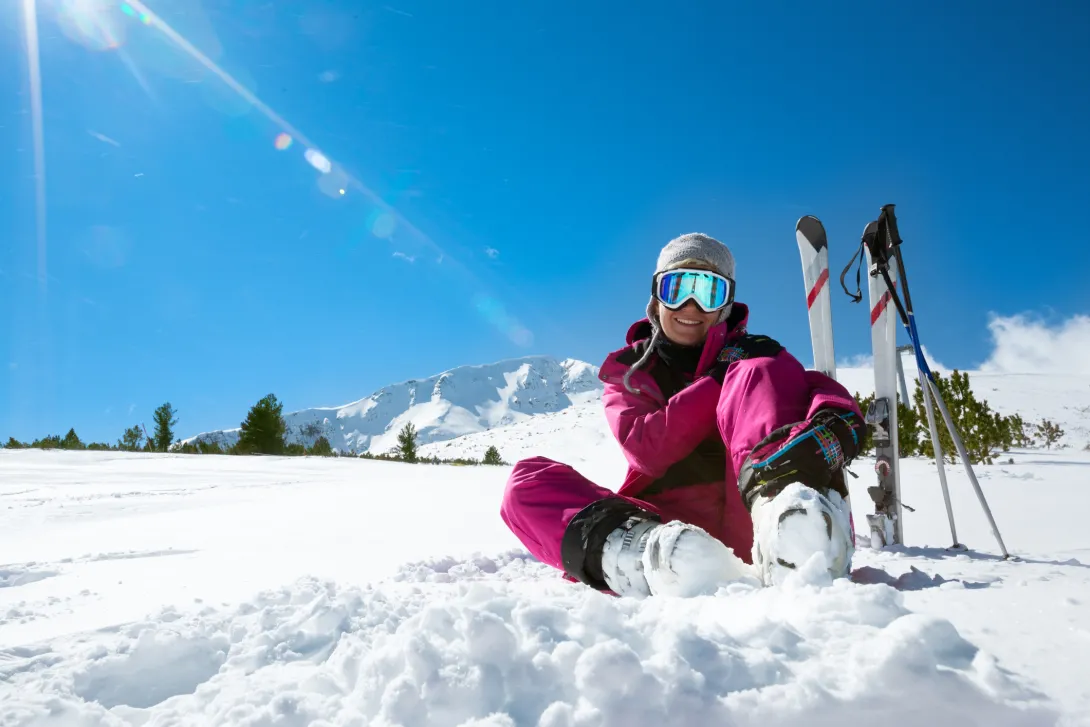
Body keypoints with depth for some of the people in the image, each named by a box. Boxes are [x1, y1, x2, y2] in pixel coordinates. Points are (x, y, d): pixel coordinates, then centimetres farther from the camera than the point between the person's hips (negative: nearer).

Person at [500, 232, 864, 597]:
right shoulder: (627, 371, 16)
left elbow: (824, 390, -6)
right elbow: (649, 450, -3)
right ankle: (646, 557, -46)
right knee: (529, 479, -17)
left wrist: (835, 425, -30)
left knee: (759, 373, -17)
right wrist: (718, 381, -9)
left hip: (749, 525, -1)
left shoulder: (754, 354, 15)